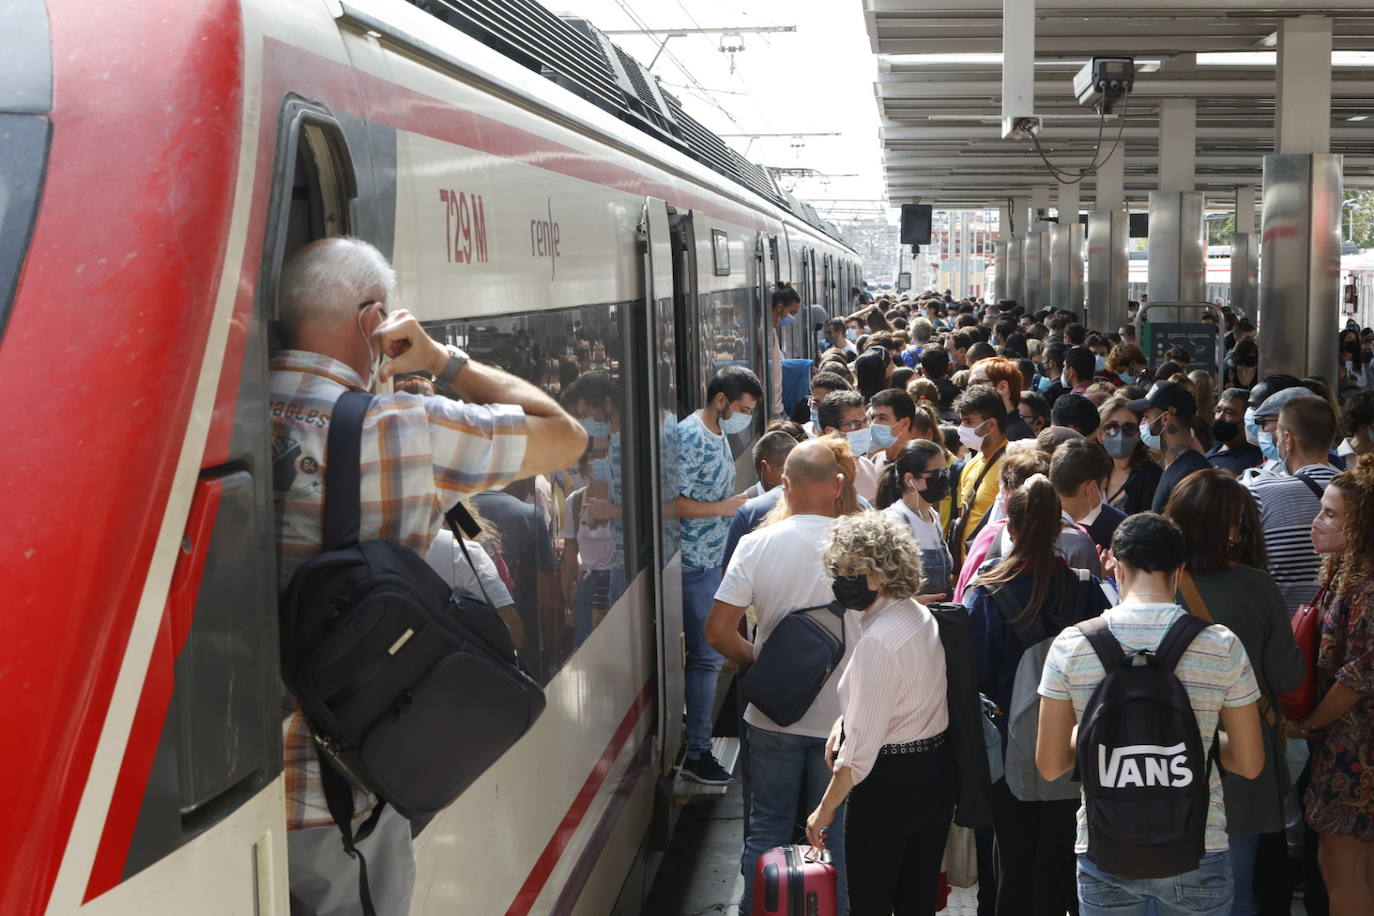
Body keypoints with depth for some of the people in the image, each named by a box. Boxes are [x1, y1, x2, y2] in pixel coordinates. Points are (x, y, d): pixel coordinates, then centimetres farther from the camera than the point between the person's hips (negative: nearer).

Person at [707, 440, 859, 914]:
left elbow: (719, 631, -10)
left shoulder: (757, 544, -11)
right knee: (834, 834, 13)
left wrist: (760, 662, 7)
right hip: (842, 714, 0)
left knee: (767, 828, 14)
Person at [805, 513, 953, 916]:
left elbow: (862, 746, -24)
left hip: (890, 782, -9)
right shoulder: (922, 617, 3)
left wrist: (825, 809, -15)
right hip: (938, 772, 9)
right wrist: (846, 720, 8)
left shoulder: (878, 641, -25)